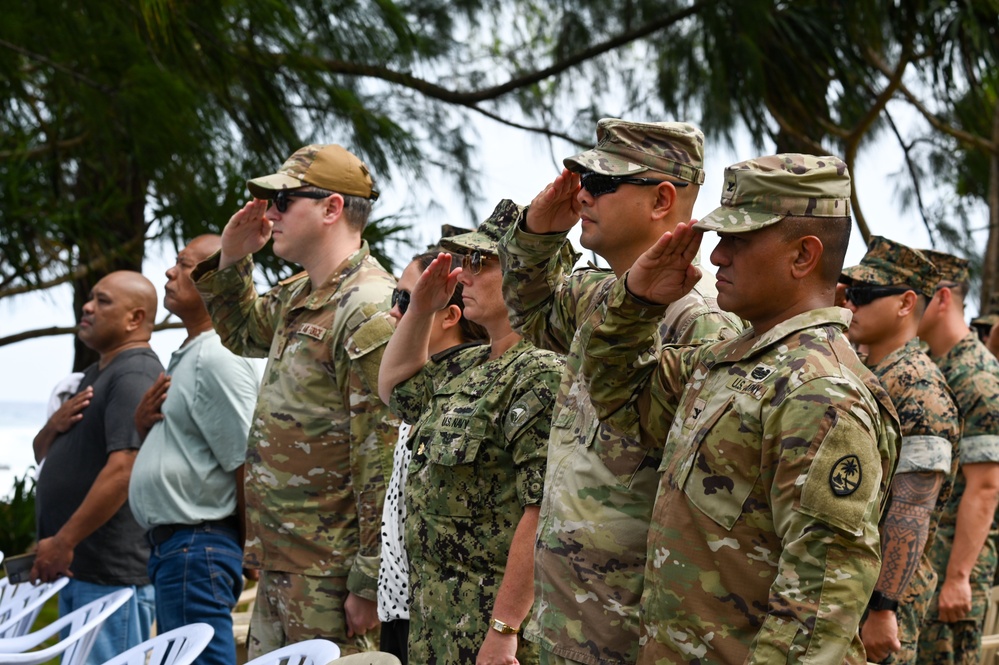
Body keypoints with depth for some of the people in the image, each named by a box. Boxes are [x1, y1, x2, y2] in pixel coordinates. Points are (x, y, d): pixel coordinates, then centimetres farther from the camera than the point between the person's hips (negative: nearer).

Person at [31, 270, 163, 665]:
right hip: (79, 570, 10)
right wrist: (55, 426, 0)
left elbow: (124, 470, -25)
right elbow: (42, 454, 24)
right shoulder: (95, 375, 19)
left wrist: (63, 542, -23)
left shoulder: (135, 377, -14)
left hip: (111, 573, -10)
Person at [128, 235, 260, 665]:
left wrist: (245, 546, -10)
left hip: (196, 546, -11)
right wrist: (143, 425, 4)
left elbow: (248, 465, -18)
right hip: (170, 545, 11)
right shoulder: (188, 357, 18)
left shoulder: (219, 359, -14)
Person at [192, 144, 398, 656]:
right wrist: (231, 259, 15)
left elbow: (385, 462, -21)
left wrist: (368, 582, -22)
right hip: (278, 563, 10)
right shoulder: (298, 296, 13)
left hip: (328, 575, -10)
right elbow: (242, 333, 36)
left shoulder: (369, 312, -17)